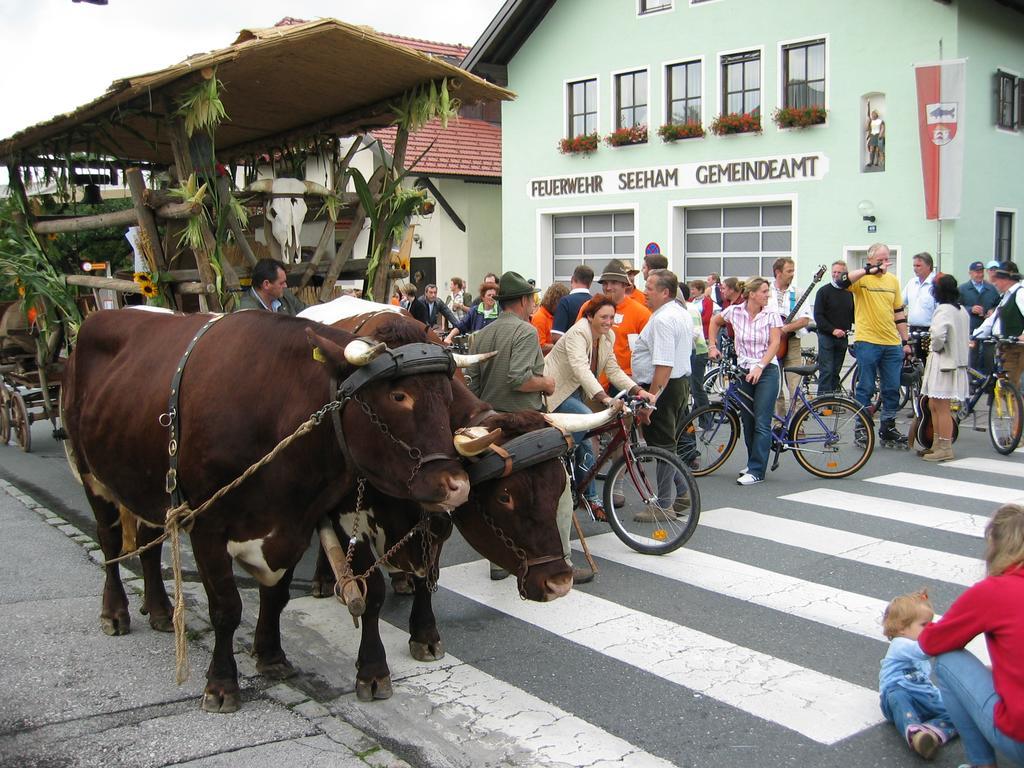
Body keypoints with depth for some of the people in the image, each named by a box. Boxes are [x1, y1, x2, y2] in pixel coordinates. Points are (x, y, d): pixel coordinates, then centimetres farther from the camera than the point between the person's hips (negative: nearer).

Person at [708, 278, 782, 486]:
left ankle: (756, 471, -7)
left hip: (766, 372, -3)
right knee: (747, 421, 10)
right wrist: (712, 346, 10)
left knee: (761, 423, -8)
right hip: (743, 371, 3)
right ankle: (753, 462, 26)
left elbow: (774, 344, -10)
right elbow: (715, 322, 18)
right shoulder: (734, 311, -1)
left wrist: (759, 366, -21)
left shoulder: (771, 315, -5)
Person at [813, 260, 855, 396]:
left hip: (843, 338, 5)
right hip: (826, 336, -5)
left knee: (836, 371, 8)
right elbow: (818, 316, -8)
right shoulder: (824, 291, -3)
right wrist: (833, 330, -17)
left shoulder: (849, 292, 12)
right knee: (826, 370, -9)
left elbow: (853, 314, 19)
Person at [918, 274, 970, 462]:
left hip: (943, 362, -10)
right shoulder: (962, 310, 12)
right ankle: (937, 444, 24)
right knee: (934, 405, 17)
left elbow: (938, 334, -33)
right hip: (956, 360, 10)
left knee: (941, 407, -4)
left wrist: (936, 347, -14)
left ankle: (945, 449, 0)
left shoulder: (943, 310, -17)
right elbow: (966, 337, 20)